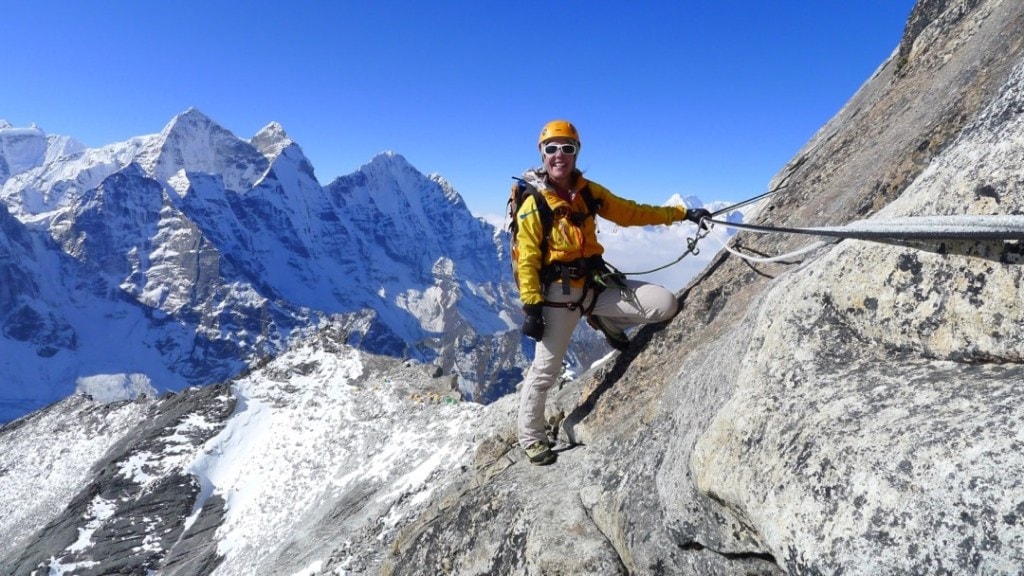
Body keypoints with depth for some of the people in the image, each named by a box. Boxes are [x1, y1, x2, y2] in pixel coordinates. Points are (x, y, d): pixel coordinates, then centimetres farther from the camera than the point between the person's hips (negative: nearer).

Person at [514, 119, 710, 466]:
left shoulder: (588, 192, 5)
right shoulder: (533, 205, -10)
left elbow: (630, 213, 12)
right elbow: (527, 262, -11)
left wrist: (681, 213, 10)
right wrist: (531, 308, -16)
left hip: (596, 285, 5)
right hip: (559, 295, -5)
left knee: (665, 304, -6)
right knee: (545, 368, 2)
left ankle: (605, 321, 20)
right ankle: (530, 437, 25)